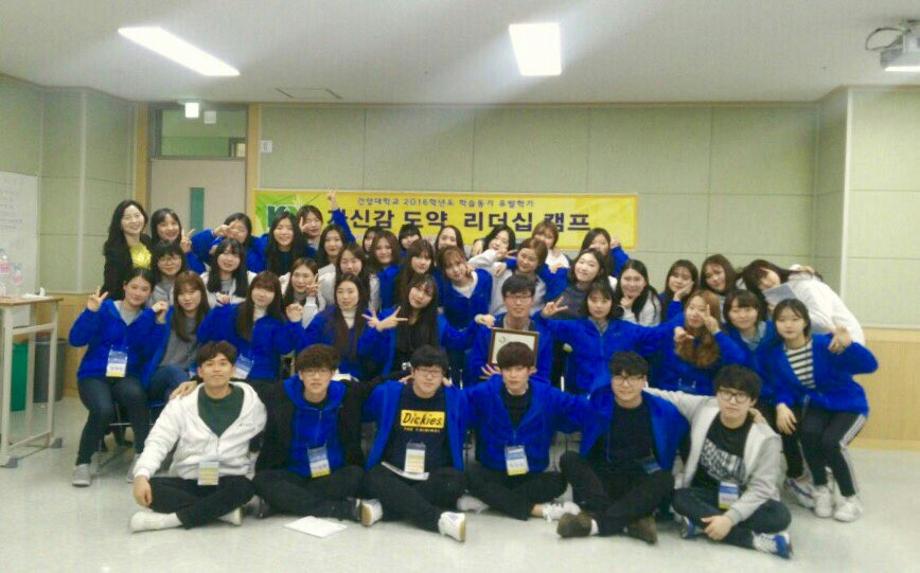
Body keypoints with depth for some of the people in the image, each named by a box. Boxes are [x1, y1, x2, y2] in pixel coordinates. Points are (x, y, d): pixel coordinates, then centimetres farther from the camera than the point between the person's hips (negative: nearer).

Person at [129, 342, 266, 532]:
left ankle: (170, 519, -27)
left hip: (228, 481, -1)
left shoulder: (251, 401, 0)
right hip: (186, 481, 2)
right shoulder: (182, 403, -1)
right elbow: (158, 441, -6)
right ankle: (224, 510, -22)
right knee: (151, 489, -28)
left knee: (244, 487, -36)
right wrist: (141, 475, -23)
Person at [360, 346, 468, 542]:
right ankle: (441, 519, -40)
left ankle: (383, 507, -29)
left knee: (455, 482, -32)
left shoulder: (455, 399, -1)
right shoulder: (387, 393, -1)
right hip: (392, 473, 0)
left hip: (434, 478, 0)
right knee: (374, 479, -32)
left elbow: (458, 442, 14)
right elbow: (361, 416, 14)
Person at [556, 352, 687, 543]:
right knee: (569, 459, -25)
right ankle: (631, 520, -37)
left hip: (638, 484, 0)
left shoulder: (662, 411, -4)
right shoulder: (599, 402, -4)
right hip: (600, 479, 1)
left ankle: (596, 522, -39)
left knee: (665, 480, -31)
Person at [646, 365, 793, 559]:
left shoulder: (765, 438, -16)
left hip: (742, 501, -2)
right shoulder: (702, 407, -11)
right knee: (679, 497, -30)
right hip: (705, 494, 2)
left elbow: (761, 488, -18)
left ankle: (701, 524, -27)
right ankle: (755, 539, -30)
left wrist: (729, 518, -28)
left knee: (780, 515, -29)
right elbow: (670, 398, 4)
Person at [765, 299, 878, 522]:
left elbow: (870, 365, -32)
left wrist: (849, 344, -52)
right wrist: (781, 406, -27)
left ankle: (851, 498, 0)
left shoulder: (826, 345, -24)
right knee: (809, 433, -30)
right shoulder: (775, 354, -11)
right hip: (816, 406, 3)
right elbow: (782, 388, -3)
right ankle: (821, 489, -3)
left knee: (831, 442, -28)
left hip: (849, 405, -3)